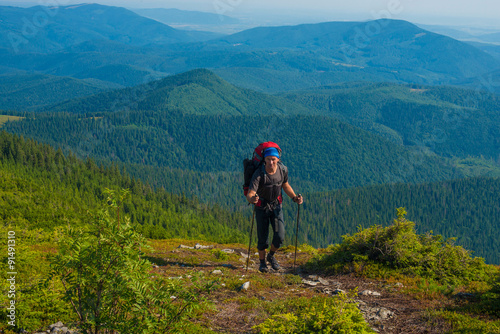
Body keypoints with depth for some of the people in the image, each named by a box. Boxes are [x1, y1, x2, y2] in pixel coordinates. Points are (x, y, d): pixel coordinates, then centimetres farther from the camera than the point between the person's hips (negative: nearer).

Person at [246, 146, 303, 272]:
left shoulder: (283, 170, -13)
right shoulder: (258, 174, -27)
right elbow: (250, 195, -33)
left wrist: (295, 198, -5)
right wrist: (252, 199, -56)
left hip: (276, 205, 3)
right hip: (262, 206, -3)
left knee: (279, 236, -8)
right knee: (263, 238, -1)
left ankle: (271, 256, 22)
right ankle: (262, 262, 23)